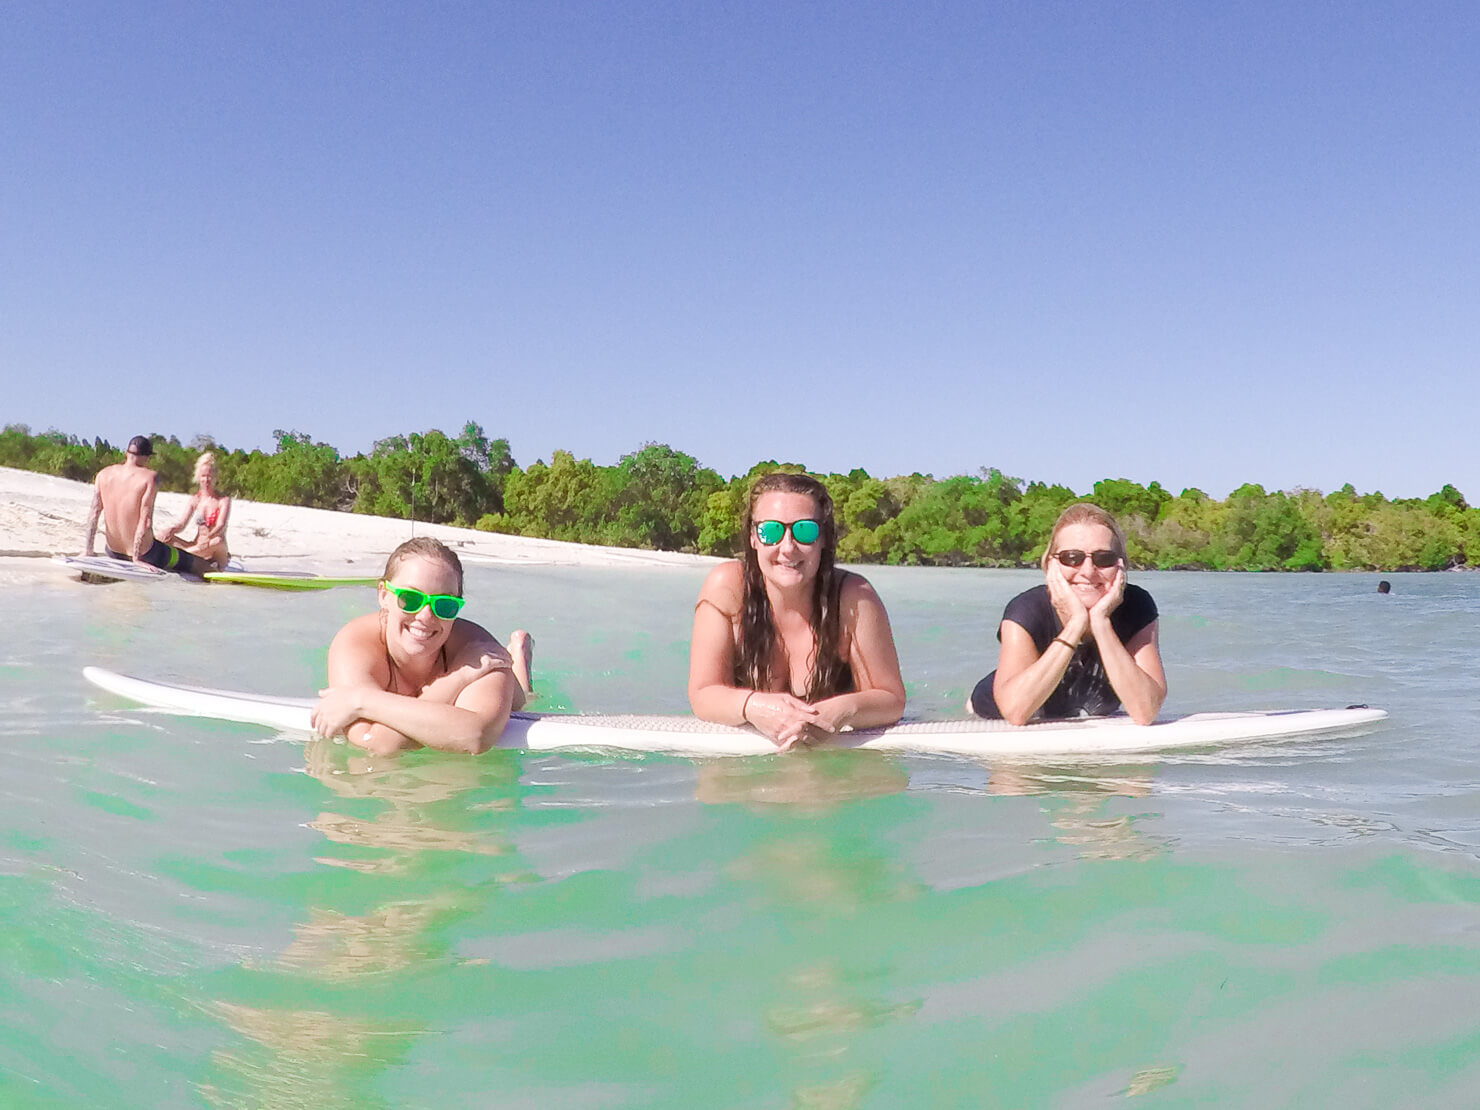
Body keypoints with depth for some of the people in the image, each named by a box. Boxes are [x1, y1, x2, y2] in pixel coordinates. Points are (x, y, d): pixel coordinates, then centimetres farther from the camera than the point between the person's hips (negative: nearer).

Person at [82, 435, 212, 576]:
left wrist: (87, 550, 1)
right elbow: (146, 518, -21)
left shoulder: (104, 474, -2)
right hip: (143, 552, -6)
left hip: (113, 551, 6)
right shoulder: (150, 477, -16)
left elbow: (94, 512, -3)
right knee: (204, 567, 6)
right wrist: (137, 557, -17)